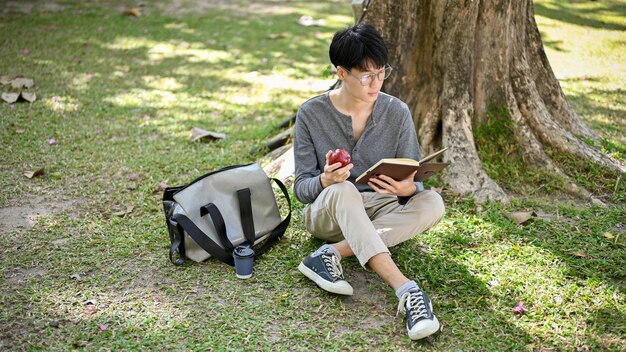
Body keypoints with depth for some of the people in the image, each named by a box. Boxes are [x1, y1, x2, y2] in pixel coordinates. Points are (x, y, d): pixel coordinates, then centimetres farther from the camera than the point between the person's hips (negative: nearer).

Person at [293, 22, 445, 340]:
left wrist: (407, 188, -29)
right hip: (328, 214, -2)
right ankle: (406, 290, -45)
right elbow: (301, 188, -9)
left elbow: (414, 181, -3)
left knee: (432, 204, -27)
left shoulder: (397, 112, -6)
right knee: (343, 189, -37)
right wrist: (324, 181, -33)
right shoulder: (311, 114, -9)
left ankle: (333, 253, -31)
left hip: (382, 212, 2)